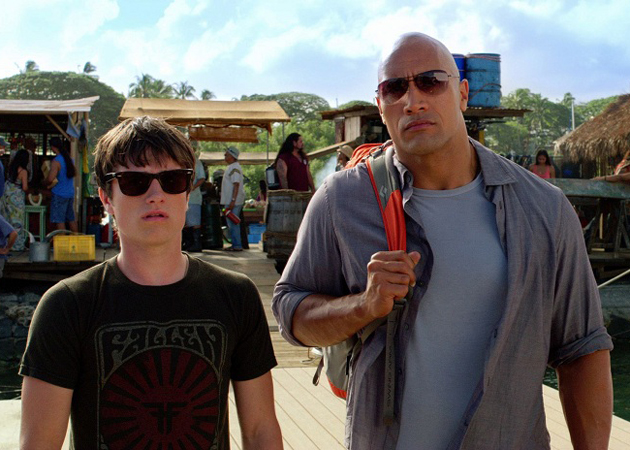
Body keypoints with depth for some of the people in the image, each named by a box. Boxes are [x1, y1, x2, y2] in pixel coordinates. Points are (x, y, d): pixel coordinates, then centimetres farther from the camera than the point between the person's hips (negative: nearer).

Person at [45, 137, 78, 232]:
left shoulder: (56, 161, -17)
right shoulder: (69, 159, 8)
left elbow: (50, 179, -24)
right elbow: (74, 173, 23)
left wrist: (45, 183, -4)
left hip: (59, 194, -8)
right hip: (70, 193, 8)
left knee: (59, 220, -3)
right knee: (71, 219, 15)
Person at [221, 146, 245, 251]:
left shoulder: (235, 168, -15)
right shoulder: (231, 167, 19)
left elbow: (236, 185, -22)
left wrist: (233, 200, -26)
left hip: (233, 202, -11)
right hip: (229, 201, 11)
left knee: (233, 223, -10)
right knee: (231, 223, 13)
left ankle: (237, 246, -8)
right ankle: (235, 244, 17)